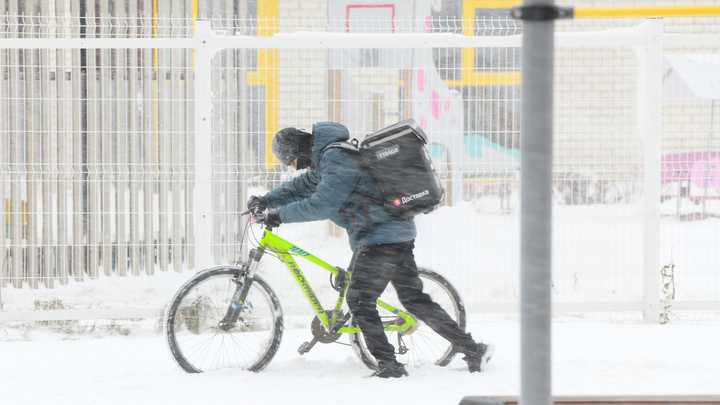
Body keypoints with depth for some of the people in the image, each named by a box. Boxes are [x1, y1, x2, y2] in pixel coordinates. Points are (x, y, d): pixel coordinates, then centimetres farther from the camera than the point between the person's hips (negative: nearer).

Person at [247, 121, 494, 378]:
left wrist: (280, 216, -16)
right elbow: (304, 186, 29)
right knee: (415, 300, 12)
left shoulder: (337, 161, -17)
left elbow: (321, 205, -24)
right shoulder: (325, 159, 16)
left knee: (360, 301, -4)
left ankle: (389, 365, -2)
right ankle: (472, 349, 12)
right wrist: (266, 200, 19)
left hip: (381, 238, -10)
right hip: (398, 234, 10)